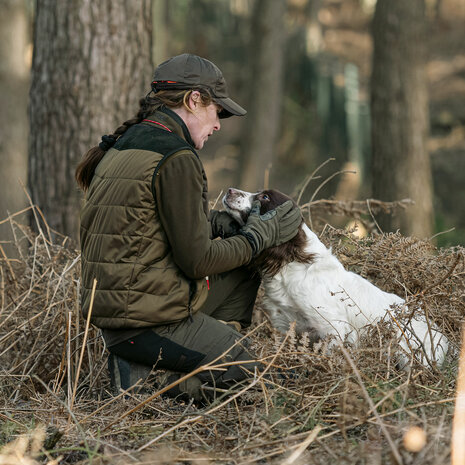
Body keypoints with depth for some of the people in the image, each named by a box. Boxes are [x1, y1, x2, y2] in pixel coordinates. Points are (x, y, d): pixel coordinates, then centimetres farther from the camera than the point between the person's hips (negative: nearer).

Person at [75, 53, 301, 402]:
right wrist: (261, 236, -3)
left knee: (243, 277, 24)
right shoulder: (176, 158, -16)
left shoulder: (122, 146, 13)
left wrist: (214, 221, 10)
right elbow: (196, 259, -16)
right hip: (151, 319, -10)